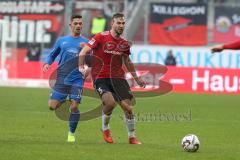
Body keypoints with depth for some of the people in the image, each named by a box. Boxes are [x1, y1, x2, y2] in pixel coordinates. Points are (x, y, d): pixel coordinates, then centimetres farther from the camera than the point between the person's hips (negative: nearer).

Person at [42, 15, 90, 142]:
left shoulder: (85, 42, 7)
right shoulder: (62, 41, 11)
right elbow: (52, 55, 19)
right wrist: (47, 64, -1)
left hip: (76, 79, -1)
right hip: (62, 78, 1)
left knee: (74, 106, -12)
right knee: (52, 106, -6)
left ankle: (71, 134, 6)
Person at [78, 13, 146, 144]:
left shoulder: (124, 44, 8)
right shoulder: (101, 37, -7)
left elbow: (127, 62, 25)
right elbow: (83, 52, -8)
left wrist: (137, 79, 28)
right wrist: (81, 67, -22)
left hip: (118, 78, 5)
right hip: (100, 78, -5)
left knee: (127, 106, -5)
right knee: (110, 102, -27)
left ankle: (132, 137, 13)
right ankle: (105, 128, 1)